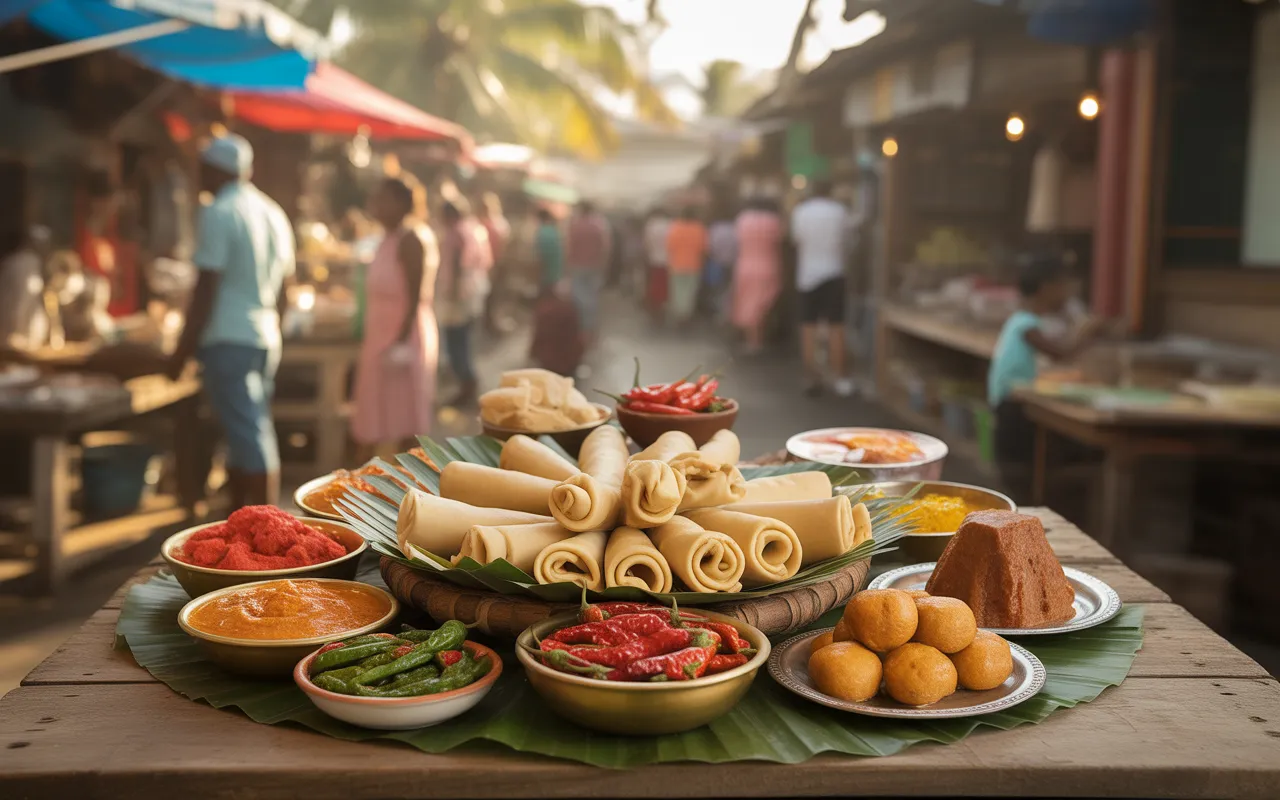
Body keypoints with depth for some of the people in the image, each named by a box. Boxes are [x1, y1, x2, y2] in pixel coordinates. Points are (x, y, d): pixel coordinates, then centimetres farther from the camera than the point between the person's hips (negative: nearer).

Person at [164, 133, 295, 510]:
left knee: (248, 439, -8)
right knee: (253, 434, 13)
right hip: (264, 338, 8)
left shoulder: (218, 213, -10)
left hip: (227, 338, -8)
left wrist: (183, 349, -11)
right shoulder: (273, 213, 14)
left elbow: (206, 288, -14)